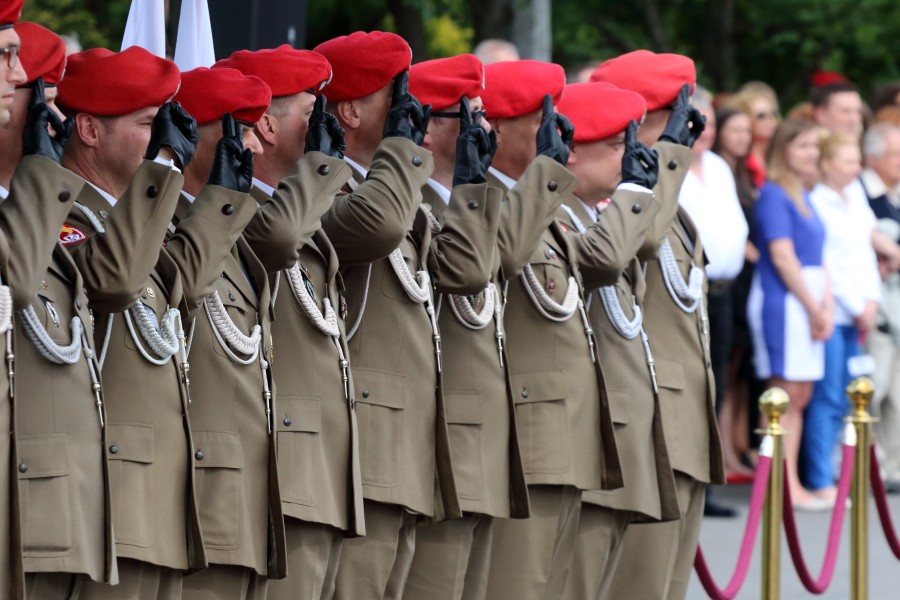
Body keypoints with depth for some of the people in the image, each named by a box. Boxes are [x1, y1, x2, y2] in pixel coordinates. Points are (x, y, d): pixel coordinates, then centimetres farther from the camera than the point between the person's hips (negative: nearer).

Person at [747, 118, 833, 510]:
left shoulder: (804, 196, 17)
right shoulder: (774, 195, -10)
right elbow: (782, 256, -15)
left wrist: (826, 307, 4)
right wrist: (814, 308, -13)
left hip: (808, 303, 9)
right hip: (782, 300, -9)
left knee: (800, 396, 8)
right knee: (787, 395, -8)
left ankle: (791, 484, 10)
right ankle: (785, 487, -6)